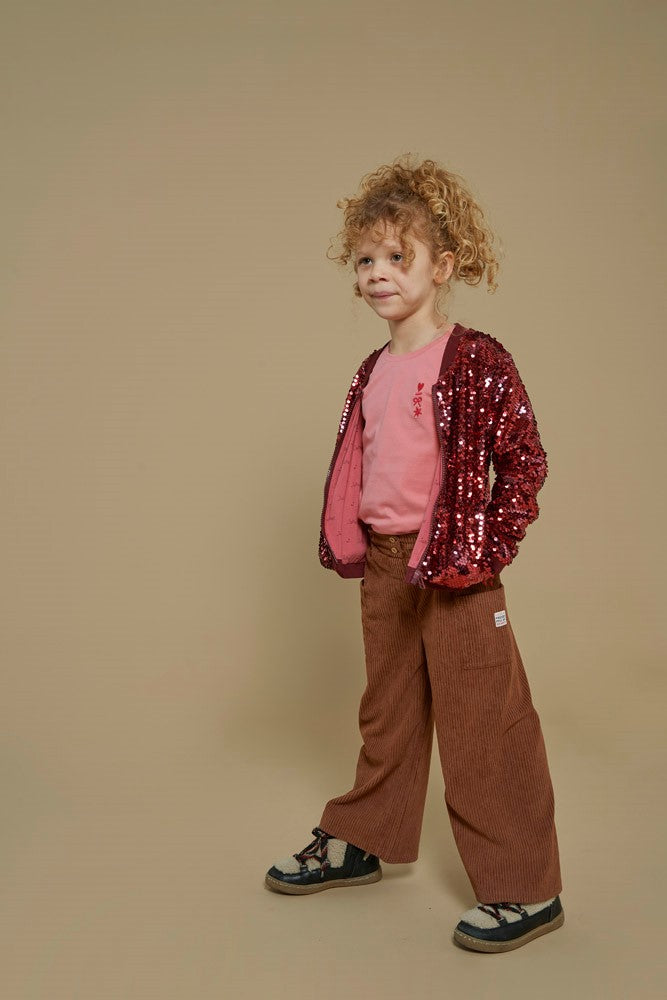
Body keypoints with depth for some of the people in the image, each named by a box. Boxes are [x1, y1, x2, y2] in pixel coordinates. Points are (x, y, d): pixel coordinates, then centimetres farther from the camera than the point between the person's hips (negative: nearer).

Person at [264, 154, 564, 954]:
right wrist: (348, 542, 10)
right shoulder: (373, 372, 9)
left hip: (457, 571, -7)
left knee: (481, 725, 0)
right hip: (384, 564, 7)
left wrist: (487, 549, -14)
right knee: (386, 714, 20)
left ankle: (525, 888, 13)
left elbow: (525, 461, -11)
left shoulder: (478, 362, -12)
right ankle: (360, 843, 37)